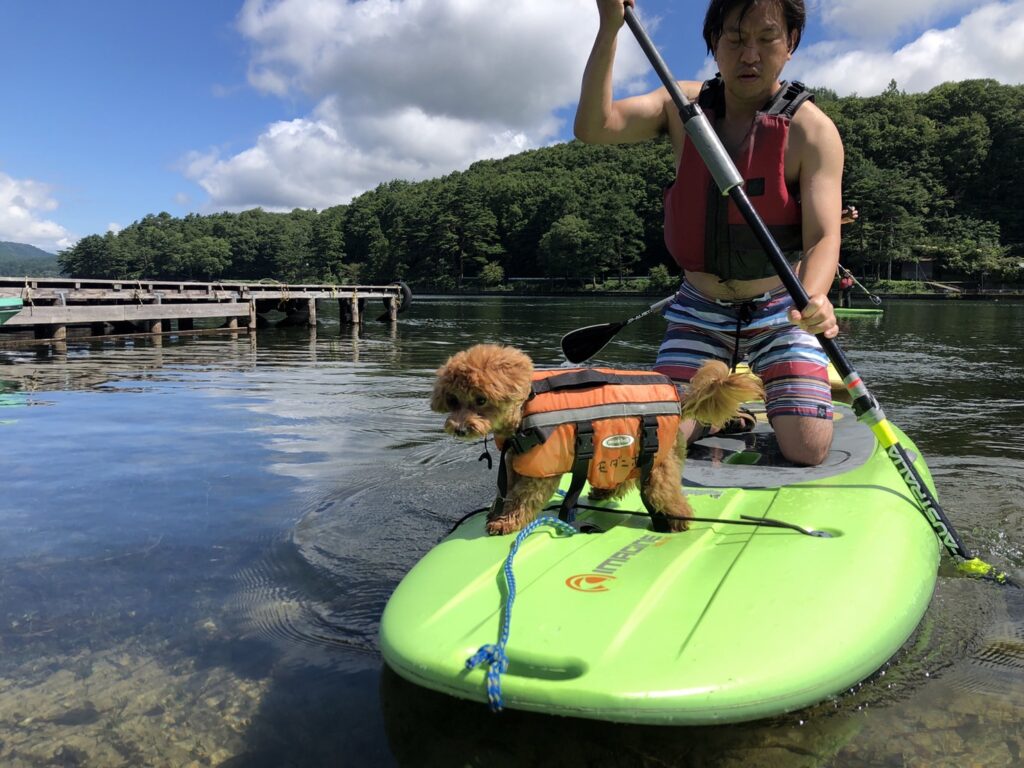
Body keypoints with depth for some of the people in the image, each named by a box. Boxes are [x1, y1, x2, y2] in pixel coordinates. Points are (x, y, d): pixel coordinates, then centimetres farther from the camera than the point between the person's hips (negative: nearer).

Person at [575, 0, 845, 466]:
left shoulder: (812, 130, -12)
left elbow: (823, 238, -22)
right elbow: (593, 127, -17)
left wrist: (814, 298, -43)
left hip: (782, 312, -2)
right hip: (699, 312, 2)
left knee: (807, 453, -12)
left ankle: (770, 396, 24)